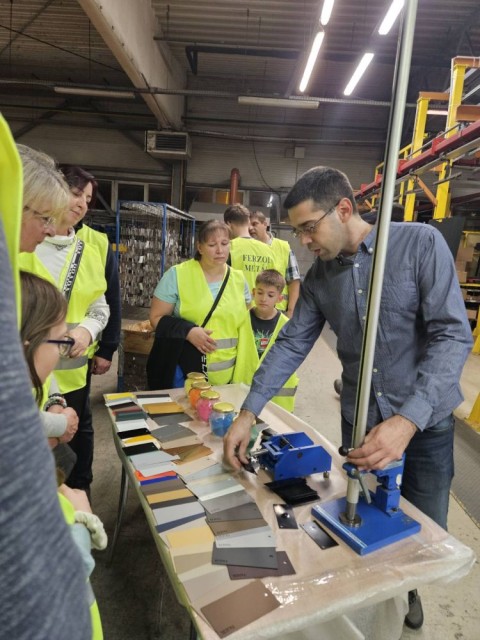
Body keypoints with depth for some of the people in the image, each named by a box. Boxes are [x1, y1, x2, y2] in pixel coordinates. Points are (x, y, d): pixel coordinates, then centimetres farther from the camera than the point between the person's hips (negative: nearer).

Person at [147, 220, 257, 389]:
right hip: (183, 371, -3)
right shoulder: (177, 275, -7)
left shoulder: (238, 279, 5)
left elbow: (243, 325, 12)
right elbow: (156, 318, -6)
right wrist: (188, 331, -21)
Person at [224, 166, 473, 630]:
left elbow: (453, 335, -20)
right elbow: (291, 344, 0)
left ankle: (411, 588, 48)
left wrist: (408, 419, -31)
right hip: (360, 422, 3)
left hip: (426, 420, -2)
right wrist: (248, 412, -7)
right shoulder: (318, 276, -2)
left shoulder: (420, 243, -15)